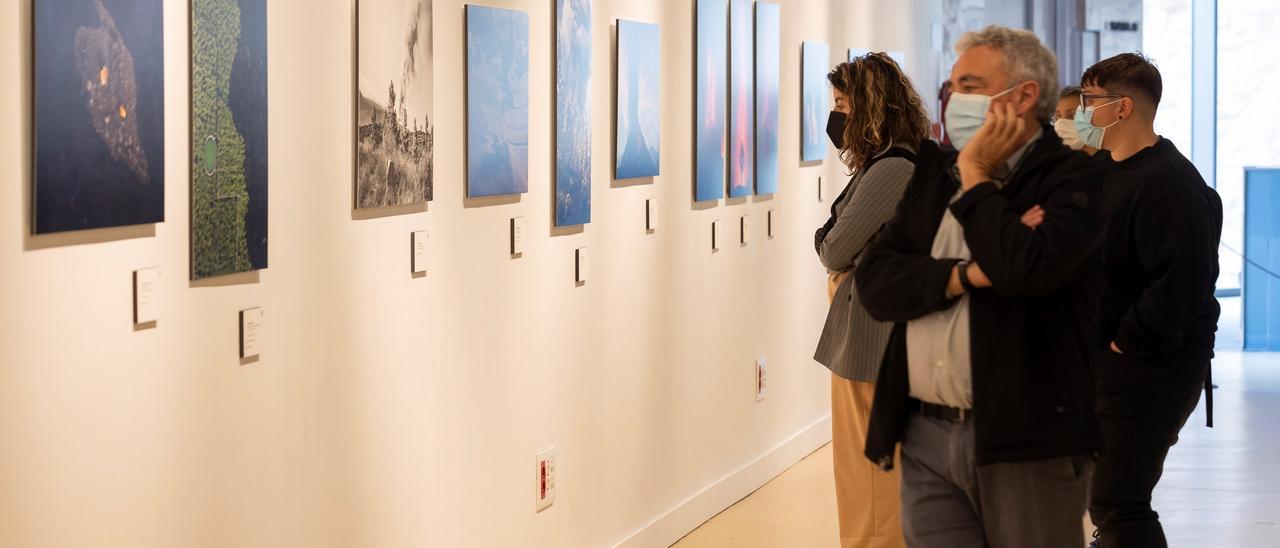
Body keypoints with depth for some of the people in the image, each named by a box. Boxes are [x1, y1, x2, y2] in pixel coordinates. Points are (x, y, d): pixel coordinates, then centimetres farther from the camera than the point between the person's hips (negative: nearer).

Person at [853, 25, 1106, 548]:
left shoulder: (1074, 179, -6)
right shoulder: (934, 175, 13)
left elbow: (1024, 268, -24)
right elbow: (874, 281, 3)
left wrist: (976, 176, -11)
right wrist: (963, 276, -13)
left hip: (1026, 443, -5)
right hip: (925, 436, 5)